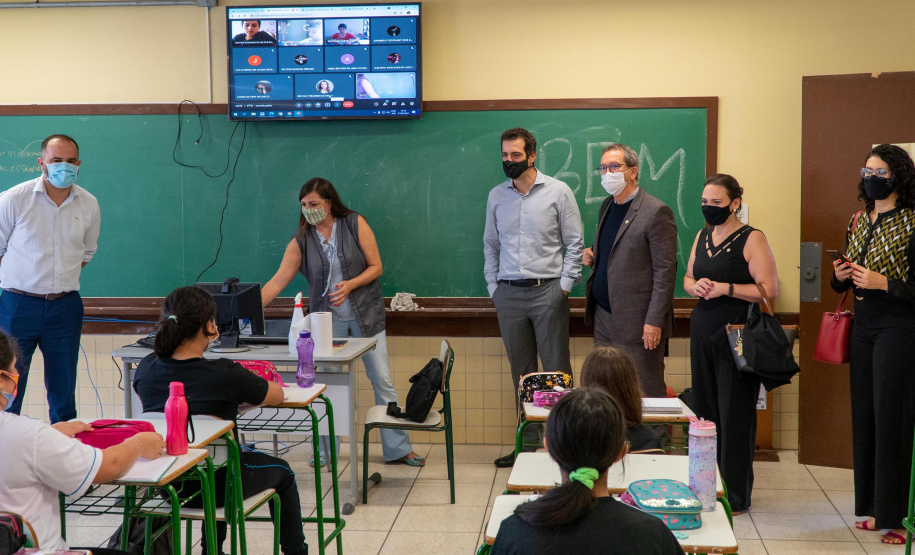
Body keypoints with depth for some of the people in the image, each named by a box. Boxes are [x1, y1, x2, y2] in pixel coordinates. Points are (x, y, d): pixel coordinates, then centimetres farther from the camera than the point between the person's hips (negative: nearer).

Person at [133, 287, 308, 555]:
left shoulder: (146, 369, -11)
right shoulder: (225, 374, -25)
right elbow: (277, 395, -7)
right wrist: (242, 391, 14)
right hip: (217, 485, -5)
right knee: (282, 471, 25)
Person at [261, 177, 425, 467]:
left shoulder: (355, 224, -6)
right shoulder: (301, 242, -3)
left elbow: (376, 266, -4)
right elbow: (277, 282, -6)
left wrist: (350, 284, -20)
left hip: (365, 314, -1)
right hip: (327, 319, 1)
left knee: (383, 381, -1)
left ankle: (398, 449, 7)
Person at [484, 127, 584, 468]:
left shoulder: (558, 192, 0)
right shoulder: (496, 196, 10)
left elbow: (574, 243, 1)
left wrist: (565, 285, -6)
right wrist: (494, 289, 9)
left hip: (547, 291, -3)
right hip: (509, 294, 4)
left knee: (557, 371, -3)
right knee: (521, 372, 8)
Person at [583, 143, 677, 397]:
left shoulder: (656, 212, -10)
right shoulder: (606, 207, 15)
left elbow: (665, 271, -13)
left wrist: (654, 322, -18)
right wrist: (593, 257, 5)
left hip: (637, 322, -8)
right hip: (603, 318, 8)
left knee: (646, 394, -2)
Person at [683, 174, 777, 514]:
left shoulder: (752, 240, -6)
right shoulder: (702, 237, 14)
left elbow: (769, 291, -10)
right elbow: (687, 278, 23)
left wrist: (726, 288, -17)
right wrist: (696, 286, 0)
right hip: (703, 332, 6)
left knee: (734, 414, -4)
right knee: (704, 410, 7)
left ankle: (736, 495, 5)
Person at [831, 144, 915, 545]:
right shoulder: (859, 222, 11)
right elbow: (843, 284, 20)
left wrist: (883, 282, -20)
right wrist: (840, 276, 0)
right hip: (863, 326, 7)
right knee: (864, 415, 8)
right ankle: (873, 507, 18)